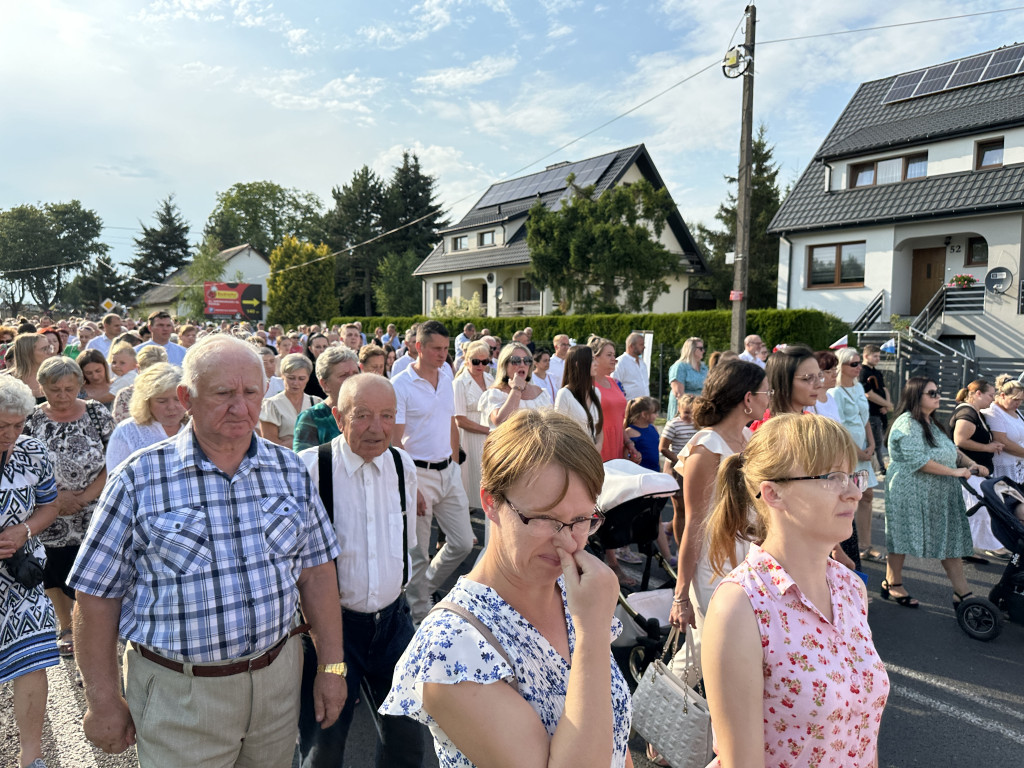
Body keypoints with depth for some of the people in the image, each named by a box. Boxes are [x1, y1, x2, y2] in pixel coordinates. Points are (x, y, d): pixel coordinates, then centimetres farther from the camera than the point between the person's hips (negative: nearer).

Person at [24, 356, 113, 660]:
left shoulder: (97, 413, -5)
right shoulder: (31, 419, -2)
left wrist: (83, 497, -14)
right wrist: (54, 497, -13)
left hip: (91, 518, -2)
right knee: (54, 576, 19)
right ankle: (65, 627, 42)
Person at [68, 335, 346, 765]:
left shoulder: (291, 471, -2)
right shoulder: (140, 479, -11)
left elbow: (316, 571, 2)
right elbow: (97, 593, -6)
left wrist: (332, 667, 2)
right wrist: (103, 701, -2)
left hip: (277, 677, 4)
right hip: (178, 696, -3)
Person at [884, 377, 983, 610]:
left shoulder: (932, 423, 15)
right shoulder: (907, 423, -17)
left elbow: (951, 450, 21)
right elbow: (918, 461, -24)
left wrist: (971, 463, 4)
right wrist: (954, 472, -18)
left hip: (939, 494, 9)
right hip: (909, 492, -9)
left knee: (952, 539, 7)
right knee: (903, 538, 3)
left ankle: (962, 593, 13)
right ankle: (892, 584, 18)